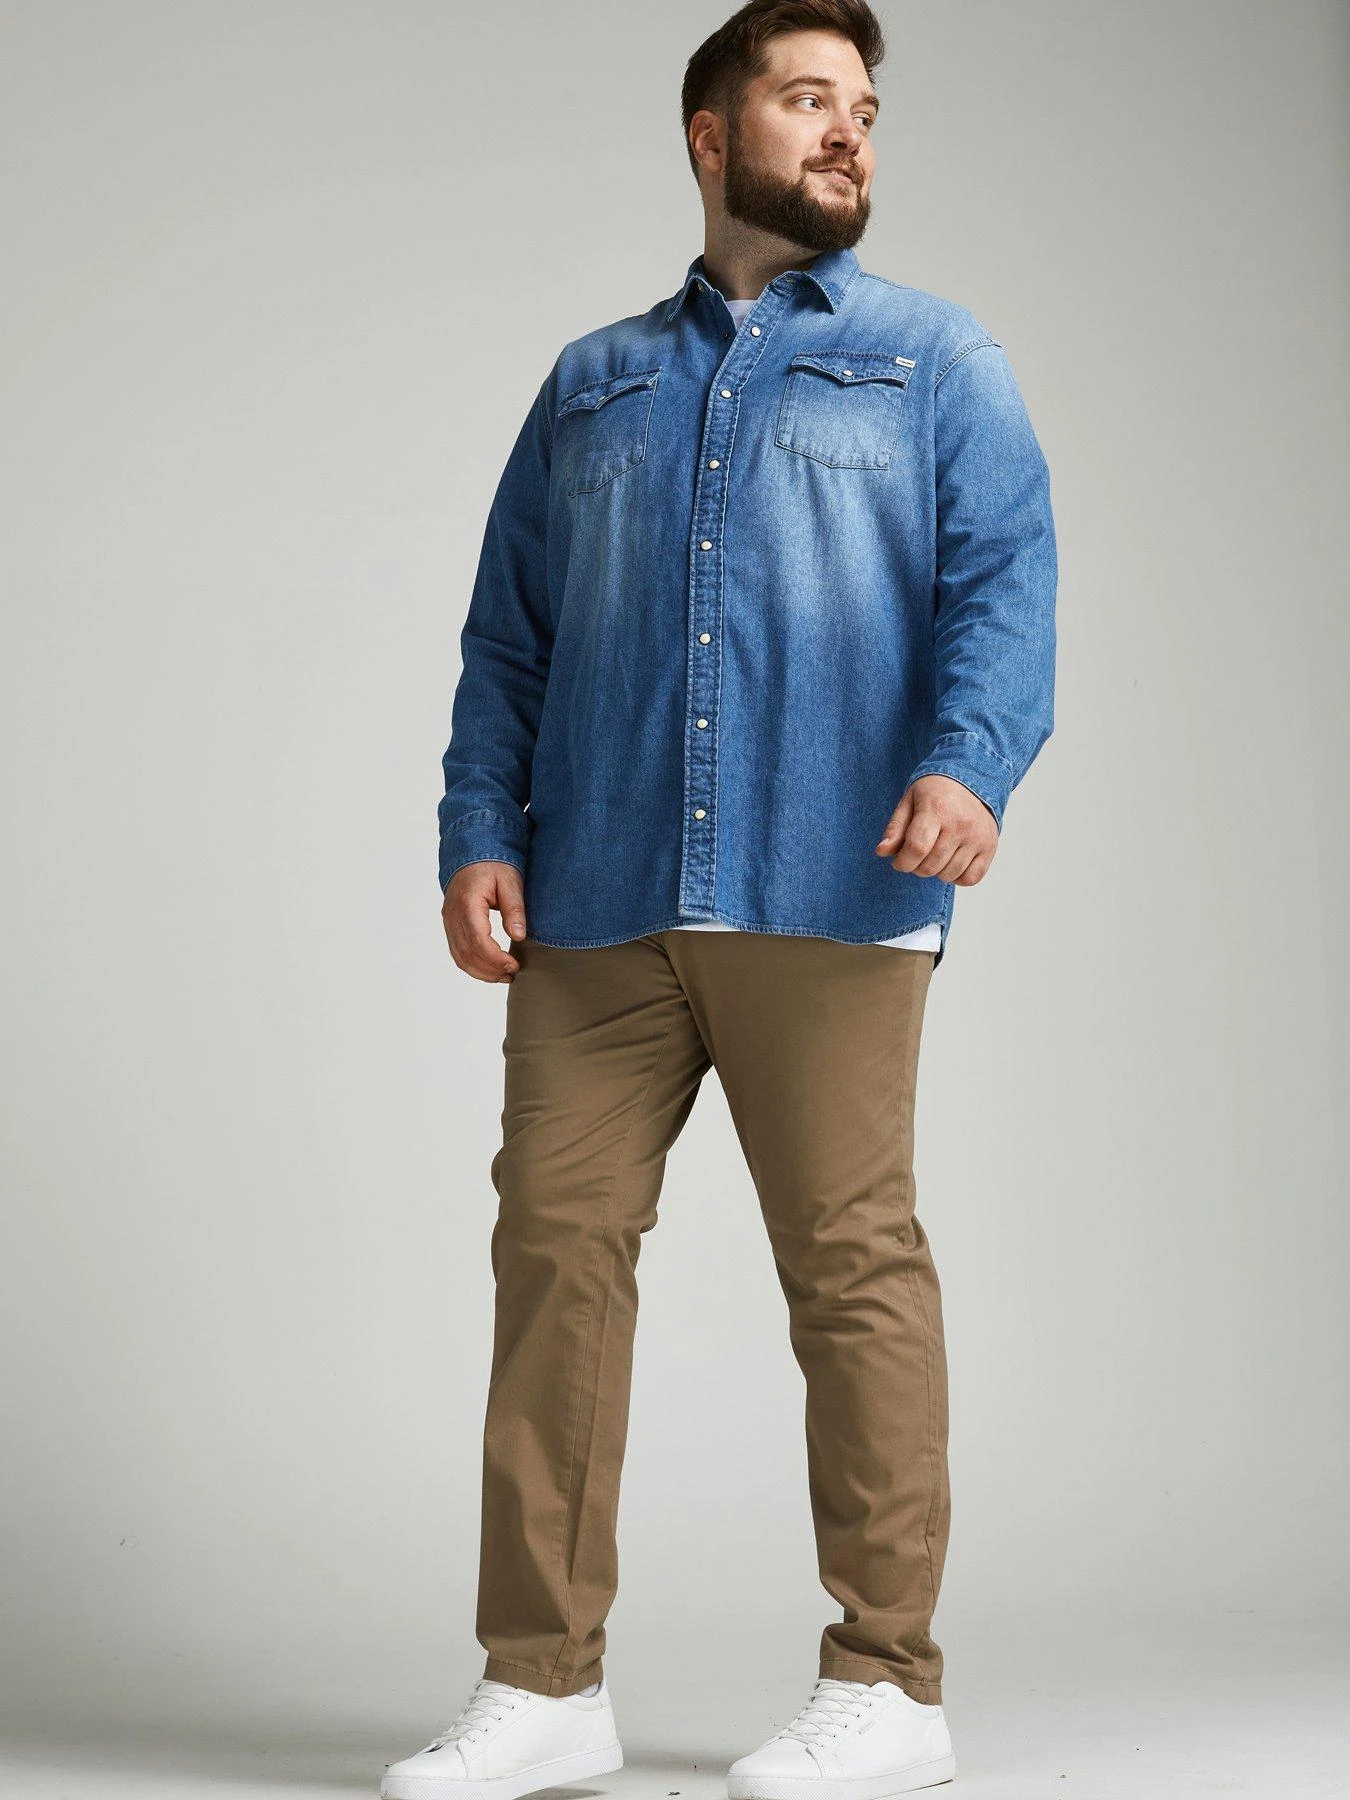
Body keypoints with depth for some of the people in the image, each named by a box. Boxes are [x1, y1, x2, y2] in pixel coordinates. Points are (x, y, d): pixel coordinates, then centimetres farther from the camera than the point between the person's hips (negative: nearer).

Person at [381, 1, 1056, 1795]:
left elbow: (1005, 580, 0)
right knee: (557, 1241, -1)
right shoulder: (592, 384, 22)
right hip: (596, 904, 3)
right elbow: (508, 635, 18)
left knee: (852, 1263, -4)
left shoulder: (939, 361, 14)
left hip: (828, 898, -3)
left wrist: (969, 763, -18)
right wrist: (478, 833, 4)